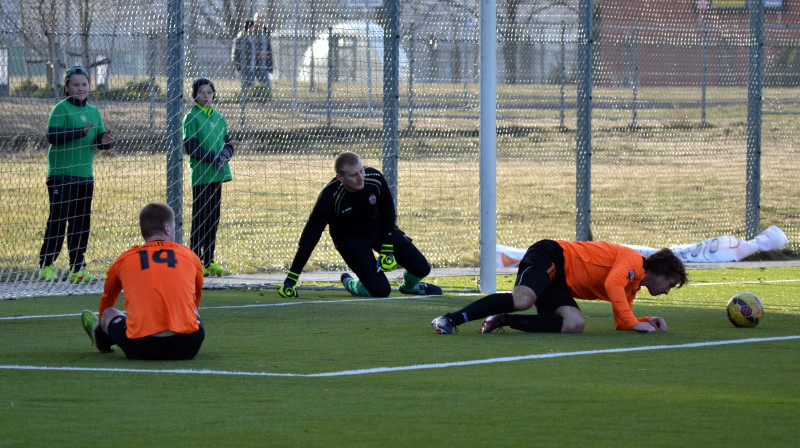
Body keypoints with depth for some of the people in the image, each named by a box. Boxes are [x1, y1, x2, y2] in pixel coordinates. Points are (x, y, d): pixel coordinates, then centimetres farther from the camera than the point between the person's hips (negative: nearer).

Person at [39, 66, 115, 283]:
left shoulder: (93, 112, 14)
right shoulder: (60, 109, -6)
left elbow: (100, 139, 13)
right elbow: (52, 135, -19)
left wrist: (105, 140, -11)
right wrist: (81, 132, -27)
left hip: (85, 175, 6)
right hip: (61, 174, -6)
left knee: (82, 223, 8)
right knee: (58, 220, -8)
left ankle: (77, 269, 13)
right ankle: (46, 265, -2)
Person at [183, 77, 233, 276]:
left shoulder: (218, 117, 15)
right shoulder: (192, 118, -4)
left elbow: (228, 144, 15)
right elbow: (190, 147, -12)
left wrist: (225, 154, -8)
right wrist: (214, 158, -20)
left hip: (217, 174, 6)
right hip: (200, 175, -6)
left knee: (213, 220, 9)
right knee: (200, 219, -7)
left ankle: (209, 262, 14)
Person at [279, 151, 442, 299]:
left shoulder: (375, 178, -24)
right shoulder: (329, 199, -33)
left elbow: (387, 212, -6)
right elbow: (310, 237, -28)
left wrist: (387, 249, -9)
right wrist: (291, 279, -28)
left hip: (379, 228, 4)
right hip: (351, 241, -4)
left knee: (421, 268, -3)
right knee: (381, 291, -18)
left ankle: (409, 287, 35)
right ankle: (349, 284, 17)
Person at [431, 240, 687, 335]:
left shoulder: (632, 287, 22)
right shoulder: (633, 261, -7)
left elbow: (620, 323, 30)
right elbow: (612, 284, -25)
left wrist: (647, 322, 13)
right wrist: (633, 322, -24)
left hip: (560, 285, 9)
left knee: (575, 324, -20)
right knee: (522, 299, -36)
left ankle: (504, 320, -17)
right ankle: (451, 319, -41)